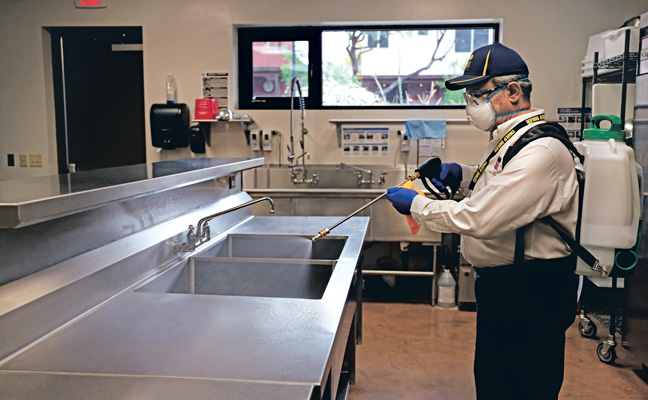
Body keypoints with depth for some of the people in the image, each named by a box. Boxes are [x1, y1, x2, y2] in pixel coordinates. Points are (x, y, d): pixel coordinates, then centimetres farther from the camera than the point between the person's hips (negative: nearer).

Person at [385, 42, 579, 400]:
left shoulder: (540, 151, -25)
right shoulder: (508, 138, 8)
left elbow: (478, 219, -30)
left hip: (531, 296, -10)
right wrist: (461, 173, 7)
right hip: (500, 287, 10)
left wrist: (416, 204, -17)